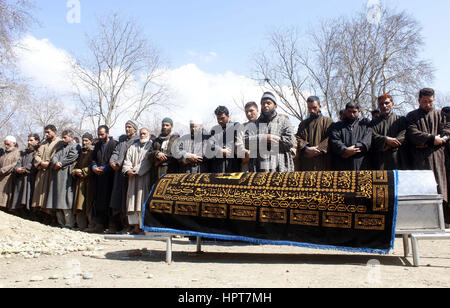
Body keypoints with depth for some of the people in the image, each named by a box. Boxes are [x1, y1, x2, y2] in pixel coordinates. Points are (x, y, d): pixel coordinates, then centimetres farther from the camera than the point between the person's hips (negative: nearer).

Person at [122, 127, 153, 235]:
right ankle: (135, 226, 4)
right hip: (132, 177, 5)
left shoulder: (151, 146, 4)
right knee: (132, 201, 1)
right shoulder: (133, 147, 21)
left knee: (142, 200, -9)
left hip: (145, 177, -5)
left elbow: (147, 161, -7)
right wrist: (127, 170, -6)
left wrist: (136, 170, -13)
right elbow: (127, 159, 11)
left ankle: (142, 227, -8)